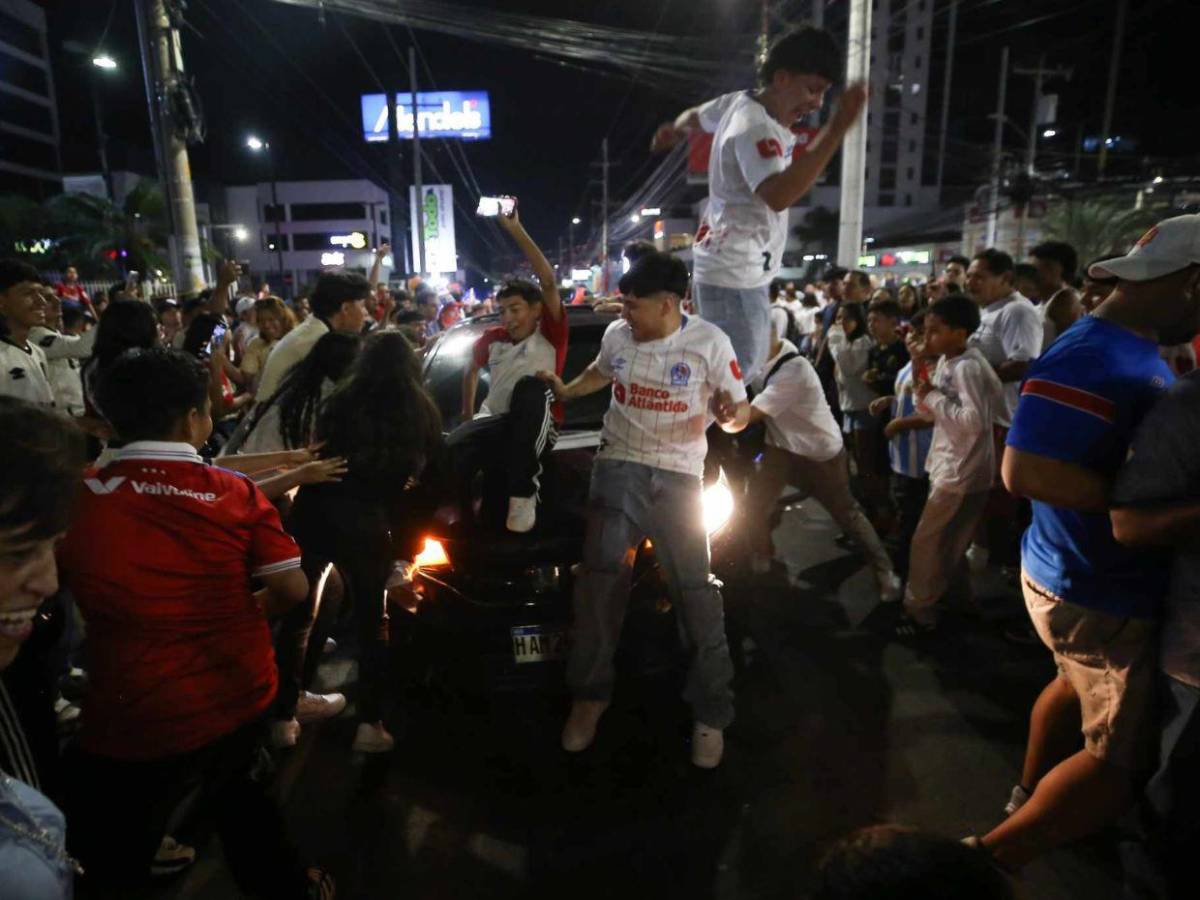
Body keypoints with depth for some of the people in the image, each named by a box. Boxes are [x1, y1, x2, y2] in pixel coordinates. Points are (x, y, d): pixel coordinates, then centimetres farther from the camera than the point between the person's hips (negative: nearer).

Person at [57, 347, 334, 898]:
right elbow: (292, 589, -9)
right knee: (232, 785, 35)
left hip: (135, 723, -3)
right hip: (243, 700, 3)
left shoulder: (73, 499, -11)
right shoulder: (237, 492, -11)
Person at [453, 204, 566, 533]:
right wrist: (467, 414, 26)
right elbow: (471, 371, 33)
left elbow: (549, 283, -15)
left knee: (530, 386, -39)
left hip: (535, 430, -2)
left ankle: (522, 495, -35)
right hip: (493, 423, 2)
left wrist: (516, 231, -17)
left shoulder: (549, 337, -1)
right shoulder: (493, 339, 13)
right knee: (452, 448, -35)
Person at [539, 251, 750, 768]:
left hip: (679, 477, -2)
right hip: (619, 467, 3)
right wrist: (566, 391, 20)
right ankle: (590, 693, 11)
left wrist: (731, 415, -25)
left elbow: (739, 412, -3)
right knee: (601, 575, -5)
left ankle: (711, 712, 11)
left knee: (694, 588, -2)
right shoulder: (617, 335, 5)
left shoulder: (709, 342, -7)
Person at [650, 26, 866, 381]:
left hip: (743, 273, 11)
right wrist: (837, 127, -41)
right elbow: (779, 196, -42)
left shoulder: (742, 102, 8)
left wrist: (673, 131, 53)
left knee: (747, 370, 20)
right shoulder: (755, 128, -23)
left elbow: (695, 116, 30)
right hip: (732, 278, -11)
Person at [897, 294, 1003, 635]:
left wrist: (933, 396, -25)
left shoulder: (968, 367, -21)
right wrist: (924, 395, -4)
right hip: (950, 467, 10)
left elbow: (976, 421, -32)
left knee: (927, 543, -1)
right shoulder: (946, 362, 8)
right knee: (950, 545, 21)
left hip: (962, 473, -10)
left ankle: (918, 612, 12)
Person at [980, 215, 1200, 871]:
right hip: (1098, 593, -10)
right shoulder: (1094, 358, -27)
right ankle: (988, 860, 14)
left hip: (1088, 576, 10)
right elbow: (1025, 472, -35)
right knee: (1120, 760, 3)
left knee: (1077, 686, 29)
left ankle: (1027, 798, 52)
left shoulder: (1131, 350, 5)